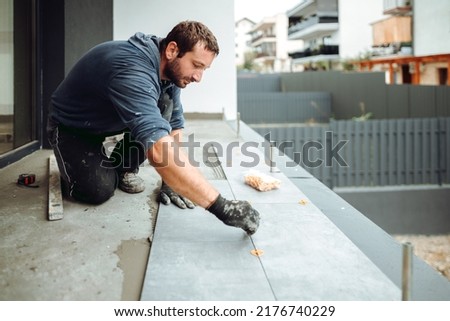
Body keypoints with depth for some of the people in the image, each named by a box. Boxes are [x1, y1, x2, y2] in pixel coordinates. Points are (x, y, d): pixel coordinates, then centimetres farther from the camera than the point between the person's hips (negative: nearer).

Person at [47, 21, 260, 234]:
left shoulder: (169, 67, -14)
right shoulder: (132, 71, -41)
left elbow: (174, 125, -4)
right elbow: (159, 151, -52)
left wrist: (169, 180, -13)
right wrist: (220, 207, -54)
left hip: (109, 122, 7)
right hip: (70, 126, -6)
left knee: (165, 105, -18)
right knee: (99, 191, -28)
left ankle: (123, 169, 2)